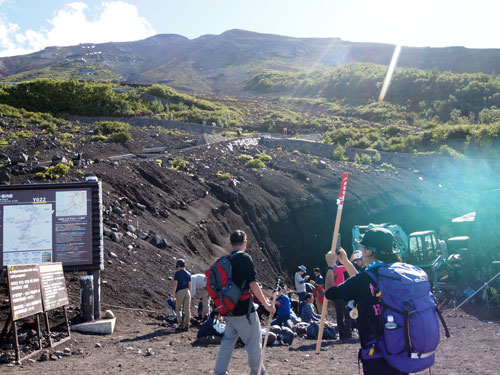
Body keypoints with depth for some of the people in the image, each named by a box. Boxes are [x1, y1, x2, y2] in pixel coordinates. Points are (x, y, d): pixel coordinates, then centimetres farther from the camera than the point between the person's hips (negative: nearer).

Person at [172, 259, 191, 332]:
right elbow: (190, 285, 8)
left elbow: (175, 284, -11)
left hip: (180, 292, -4)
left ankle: (180, 324, -8)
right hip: (187, 291, 4)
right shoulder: (188, 274, 10)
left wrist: (173, 293, -6)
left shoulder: (177, 273, -4)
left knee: (178, 309, 5)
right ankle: (186, 325, 6)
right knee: (187, 309, 5)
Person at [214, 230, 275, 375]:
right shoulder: (245, 258, -13)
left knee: (227, 341, 17)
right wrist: (266, 304, -11)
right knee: (254, 343, 6)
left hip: (229, 310, 7)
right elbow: (253, 284, -18)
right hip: (244, 311, -7)